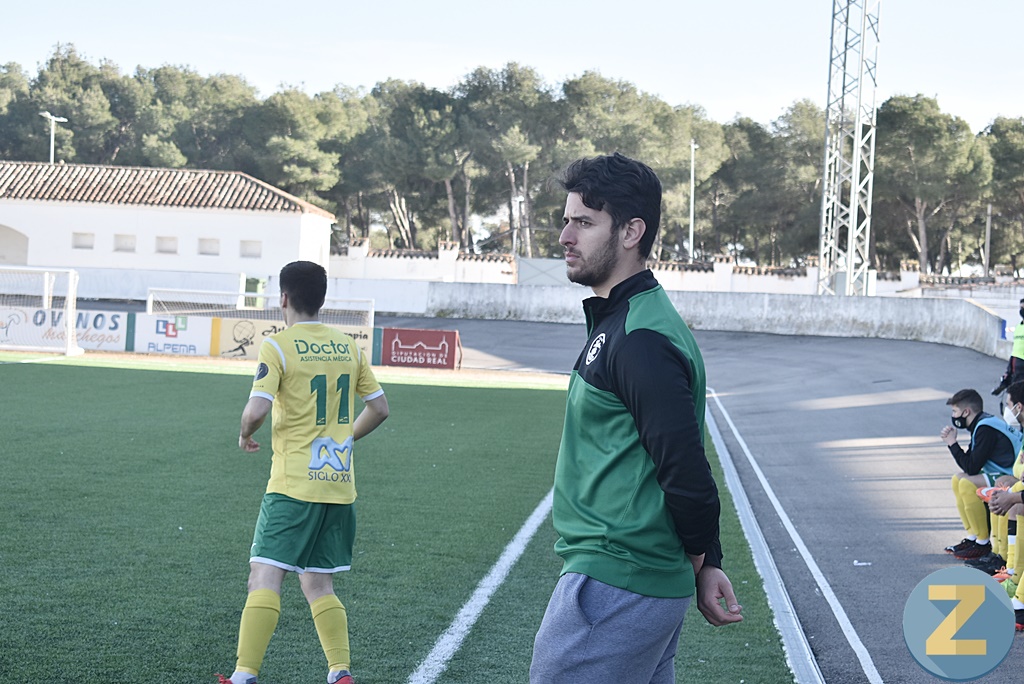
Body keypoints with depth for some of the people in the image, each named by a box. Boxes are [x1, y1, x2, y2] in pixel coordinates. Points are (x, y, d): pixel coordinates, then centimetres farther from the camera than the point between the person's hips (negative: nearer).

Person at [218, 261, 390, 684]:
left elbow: (257, 410, -18)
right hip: (340, 486, 6)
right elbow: (379, 408, 14)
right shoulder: (349, 348, 9)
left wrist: (245, 434, 3)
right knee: (318, 586, 14)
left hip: (294, 485, -6)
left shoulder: (278, 347, -8)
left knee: (264, 579, -7)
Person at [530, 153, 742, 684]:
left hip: (613, 589, -10)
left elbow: (687, 474, -21)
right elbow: (685, 465, 19)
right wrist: (708, 564, 16)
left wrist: (696, 562, -5)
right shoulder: (619, 322, 16)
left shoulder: (639, 340, -18)